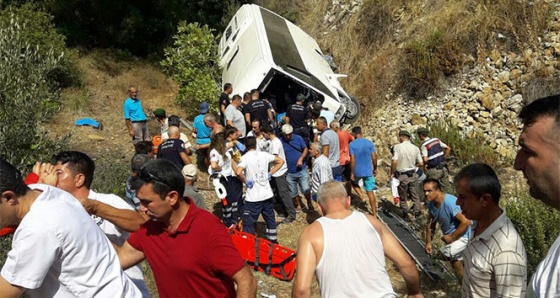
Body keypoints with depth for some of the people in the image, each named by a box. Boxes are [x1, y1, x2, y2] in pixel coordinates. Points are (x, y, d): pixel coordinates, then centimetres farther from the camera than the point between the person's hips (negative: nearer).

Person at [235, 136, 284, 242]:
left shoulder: (245, 157, -11)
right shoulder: (264, 154, 2)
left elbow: (238, 172, -29)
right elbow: (280, 161, 12)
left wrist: (245, 181, -12)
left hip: (253, 197, -5)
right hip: (267, 194, 5)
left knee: (248, 224, 3)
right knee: (270, 219, 20)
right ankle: (273, 241, 33)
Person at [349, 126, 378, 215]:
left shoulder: (352, 144, -9)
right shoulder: (369, 143, -2)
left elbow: (352, 160, -13)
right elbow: (374, 157, -2)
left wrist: (351, 173, -7)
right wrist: (375, 168, 12)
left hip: (357, 171, -2)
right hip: (368, 171, 2)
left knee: (354, 182, 32)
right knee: (370, 192, 5)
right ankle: (374, 213, 6)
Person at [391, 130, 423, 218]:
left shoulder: (397, 147, -15)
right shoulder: (415, 148, -4)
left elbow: (394, 162, -23)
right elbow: (420, 163, -1)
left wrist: (392, 173, -10)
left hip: (402, 175, -3)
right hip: (412, 175, 3)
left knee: (403, 197, 14)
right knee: (415, 195, 19)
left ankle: (406, 213, 25)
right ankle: (417, 212, 20)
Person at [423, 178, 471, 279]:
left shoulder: (450, 202, -32)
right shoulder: (431, 203, -7)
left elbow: (466, 222, -35)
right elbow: (430, 223, 6)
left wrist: (452, 237, -26)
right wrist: (428, 242, 4)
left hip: (462, 235, -9)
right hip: (450, 235, 9)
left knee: (445, 254, -25)